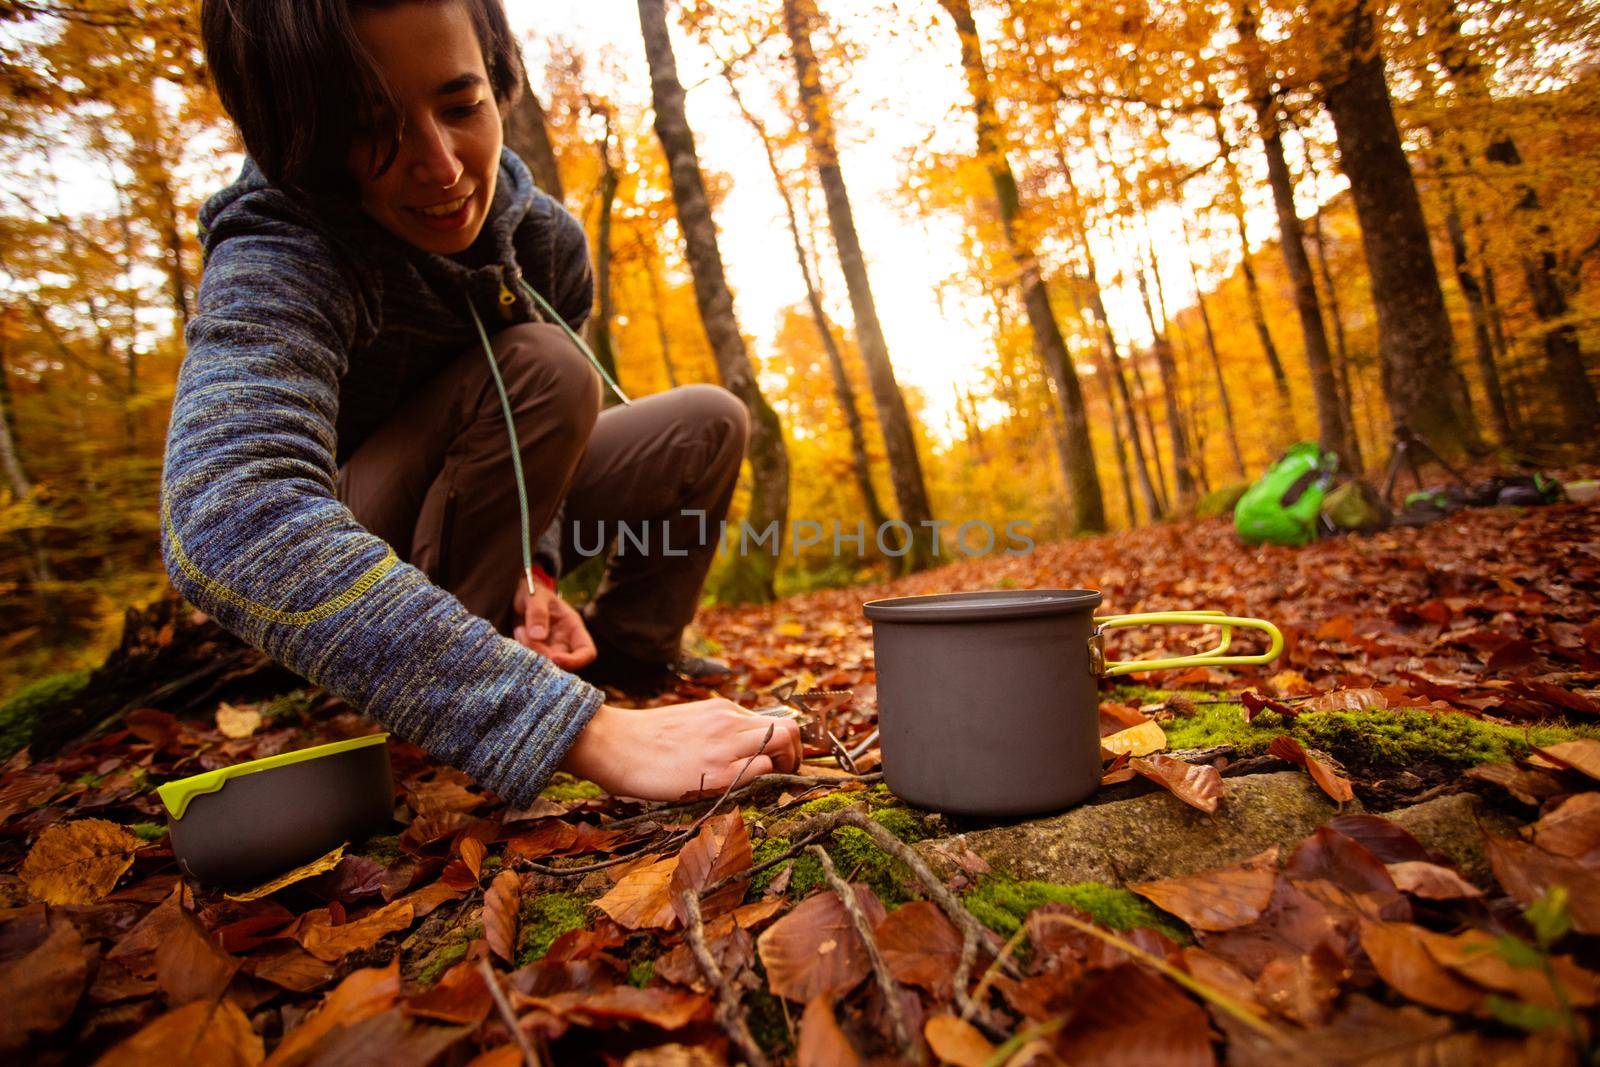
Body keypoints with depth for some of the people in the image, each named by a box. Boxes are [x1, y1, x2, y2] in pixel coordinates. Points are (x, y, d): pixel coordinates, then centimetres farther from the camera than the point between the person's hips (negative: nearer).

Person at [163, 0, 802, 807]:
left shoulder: (545, 239, -12)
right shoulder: (273, 259, -31)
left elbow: (547, 432, 2)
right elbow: (225, 522, -49)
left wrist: (536, 567, -19)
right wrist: (582, 731, -57)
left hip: (477, 530, 6)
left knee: (708, 426, -6)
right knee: (536, 371, -31)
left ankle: (621, 662, 7)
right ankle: (431, 695, -17)